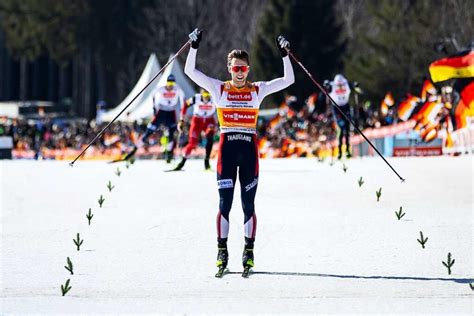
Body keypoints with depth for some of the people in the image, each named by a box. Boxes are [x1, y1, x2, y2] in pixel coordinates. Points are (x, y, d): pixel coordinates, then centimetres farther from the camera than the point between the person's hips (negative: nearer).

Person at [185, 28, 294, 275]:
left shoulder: (257, 90, 7)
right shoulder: (219, 89, 5)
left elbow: (288, 80, 4)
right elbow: (190, 71, 0)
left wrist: (285, 55, -4)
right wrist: (194, 47, -7)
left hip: (249, 149, 1)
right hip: (227, 148, -1)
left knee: (248, 204, 3)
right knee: (224, 203, -2)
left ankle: (249, 252, 9)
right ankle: (222, 252, 4)